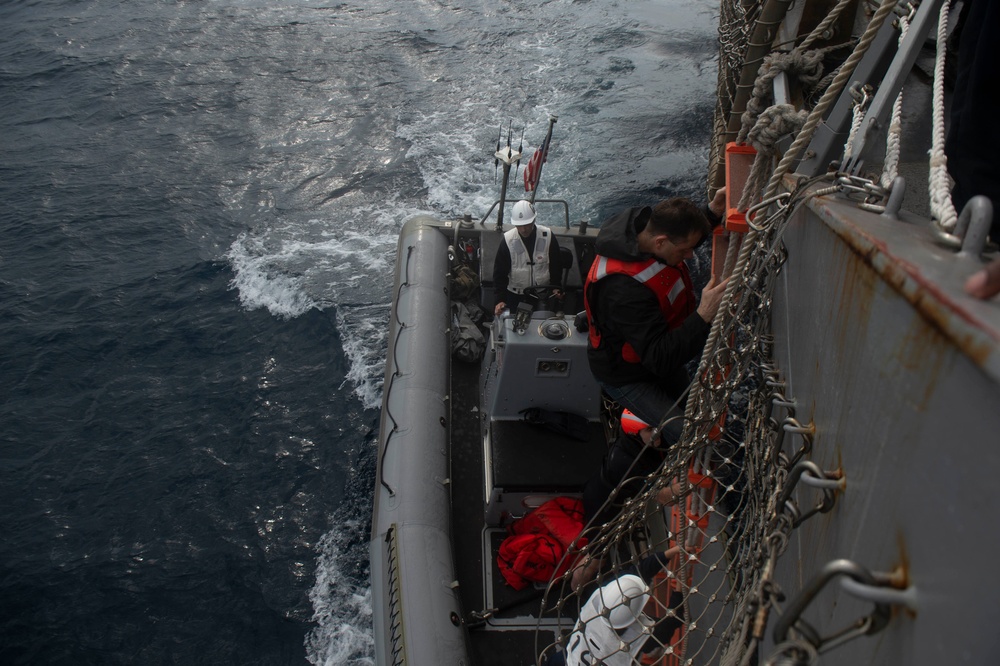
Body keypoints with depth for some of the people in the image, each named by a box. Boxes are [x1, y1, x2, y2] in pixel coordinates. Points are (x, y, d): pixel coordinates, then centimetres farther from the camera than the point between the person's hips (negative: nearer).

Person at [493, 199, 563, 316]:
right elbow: (499, 273, -10)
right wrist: (500, 300, -17)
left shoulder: (547, 236, -12)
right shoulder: (508, 240, -14)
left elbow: (556, 266, 1)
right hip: (515, 296, -1)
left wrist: (556, 288, -8)